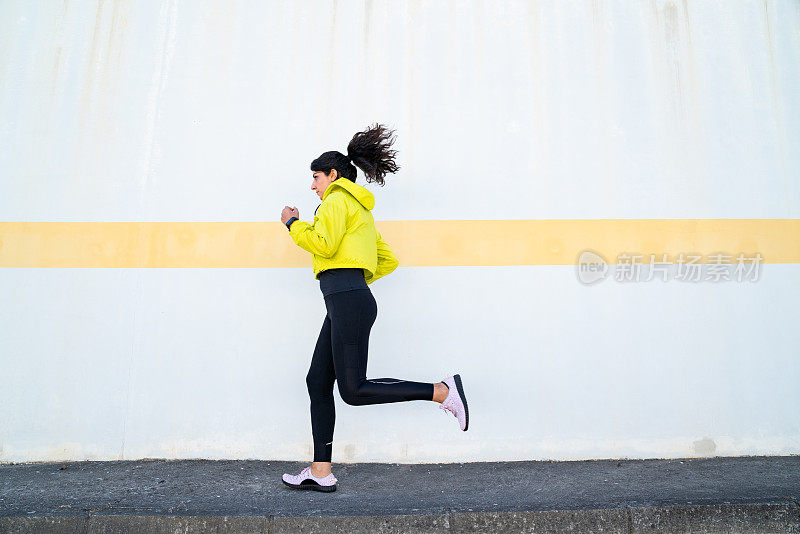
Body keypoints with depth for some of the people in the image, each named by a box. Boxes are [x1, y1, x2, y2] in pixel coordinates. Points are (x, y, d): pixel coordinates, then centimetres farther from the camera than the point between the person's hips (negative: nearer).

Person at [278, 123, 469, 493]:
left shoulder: (338, 199, -1)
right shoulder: (360, 210, 27)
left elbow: (323, 243, -17)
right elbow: (389, 261, 27)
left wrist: (292, 223, -1)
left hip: (348, 301, -10)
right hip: (347, 303, 10)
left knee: (354, 390, -10)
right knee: (318, 383, 9)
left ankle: (442, 391, -8)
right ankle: (321, 472, 13)